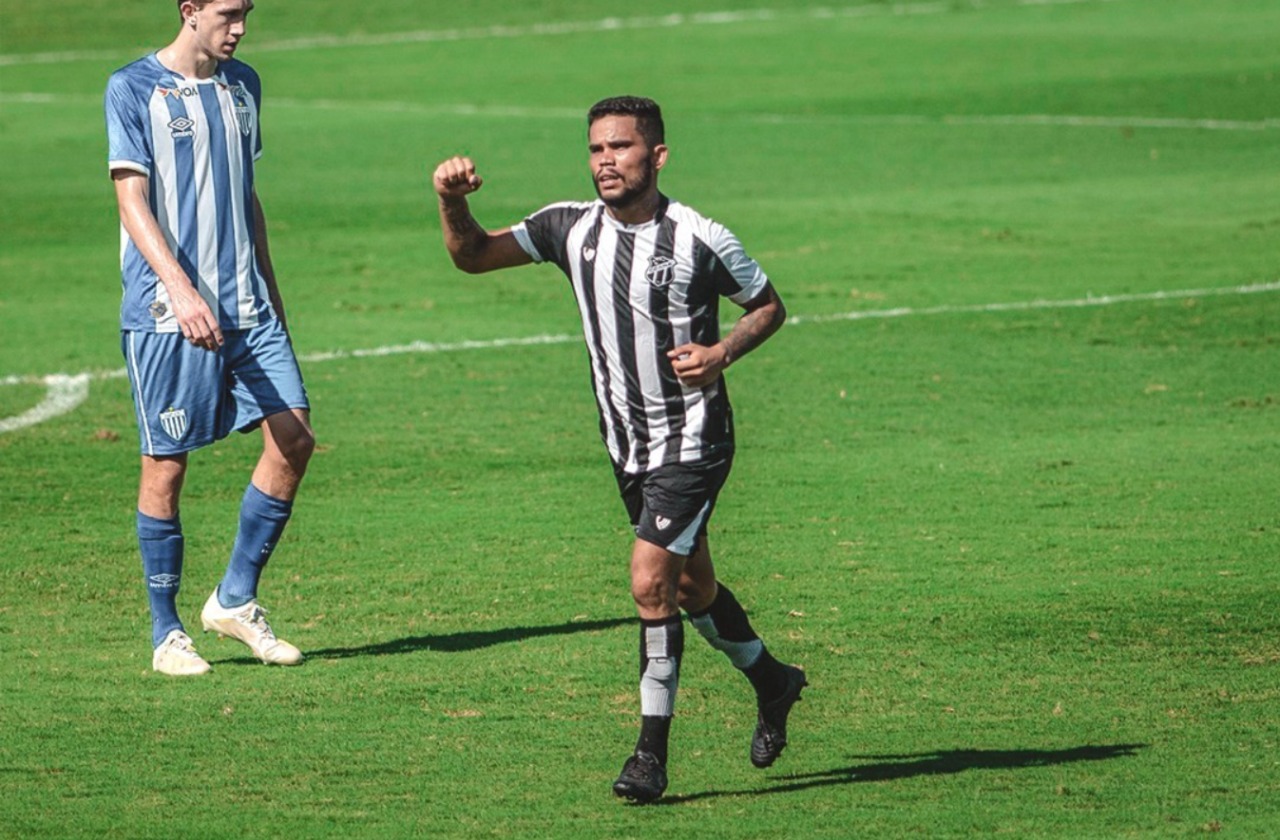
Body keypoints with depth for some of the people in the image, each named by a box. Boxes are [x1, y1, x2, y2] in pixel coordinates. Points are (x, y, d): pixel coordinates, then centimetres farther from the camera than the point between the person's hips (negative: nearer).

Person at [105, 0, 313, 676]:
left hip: (246, 307, 6)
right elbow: (132, 202, -12)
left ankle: (235, 600, 11)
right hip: (165, 312, -6)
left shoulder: (242, 86, 14)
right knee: (165, 466, -2)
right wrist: (180, 289, -24)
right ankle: (167, 634, 9)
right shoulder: (134, 88, -5)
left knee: (293, 438, -4)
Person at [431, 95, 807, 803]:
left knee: (650, 581, -17)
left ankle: (651, 755, -9)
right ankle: (771, 683, 44)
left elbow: (768, 305, -1)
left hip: (691, 439, -6)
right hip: (627, 445, 6)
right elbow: (473, 256, 1)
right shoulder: (572, 228, -2)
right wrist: (453, 204, -18)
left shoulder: (701, 241, -15)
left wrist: (723, 353, -19)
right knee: (690, 588, 19)